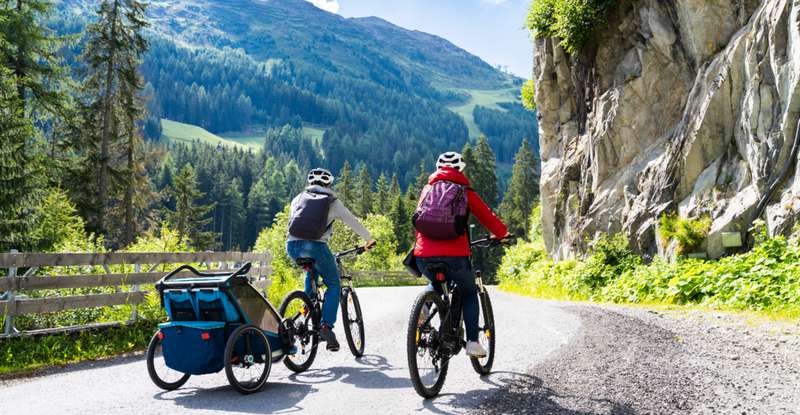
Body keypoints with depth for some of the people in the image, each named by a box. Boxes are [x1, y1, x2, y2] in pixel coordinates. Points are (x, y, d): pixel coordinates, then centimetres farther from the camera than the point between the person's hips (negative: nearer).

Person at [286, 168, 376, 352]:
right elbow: (353, 222, 17)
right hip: (315, 247, -4)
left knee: (311, 274, 33)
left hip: (293, 246, 4)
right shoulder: (332, 202, 13)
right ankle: (326, 326, -2)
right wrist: (369, 240, 32)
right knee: (333, 285, 14)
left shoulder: (299, 198, 20)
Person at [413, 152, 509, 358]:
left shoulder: (428, 189, 18)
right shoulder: (465, 191, 9)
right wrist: (501, 234, 35)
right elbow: (487, 216, 15)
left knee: (436, 283, 36)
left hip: (424, 256, 3)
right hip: (455, 256, -3)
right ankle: (472, 342, 11)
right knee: (469, 293, 23)